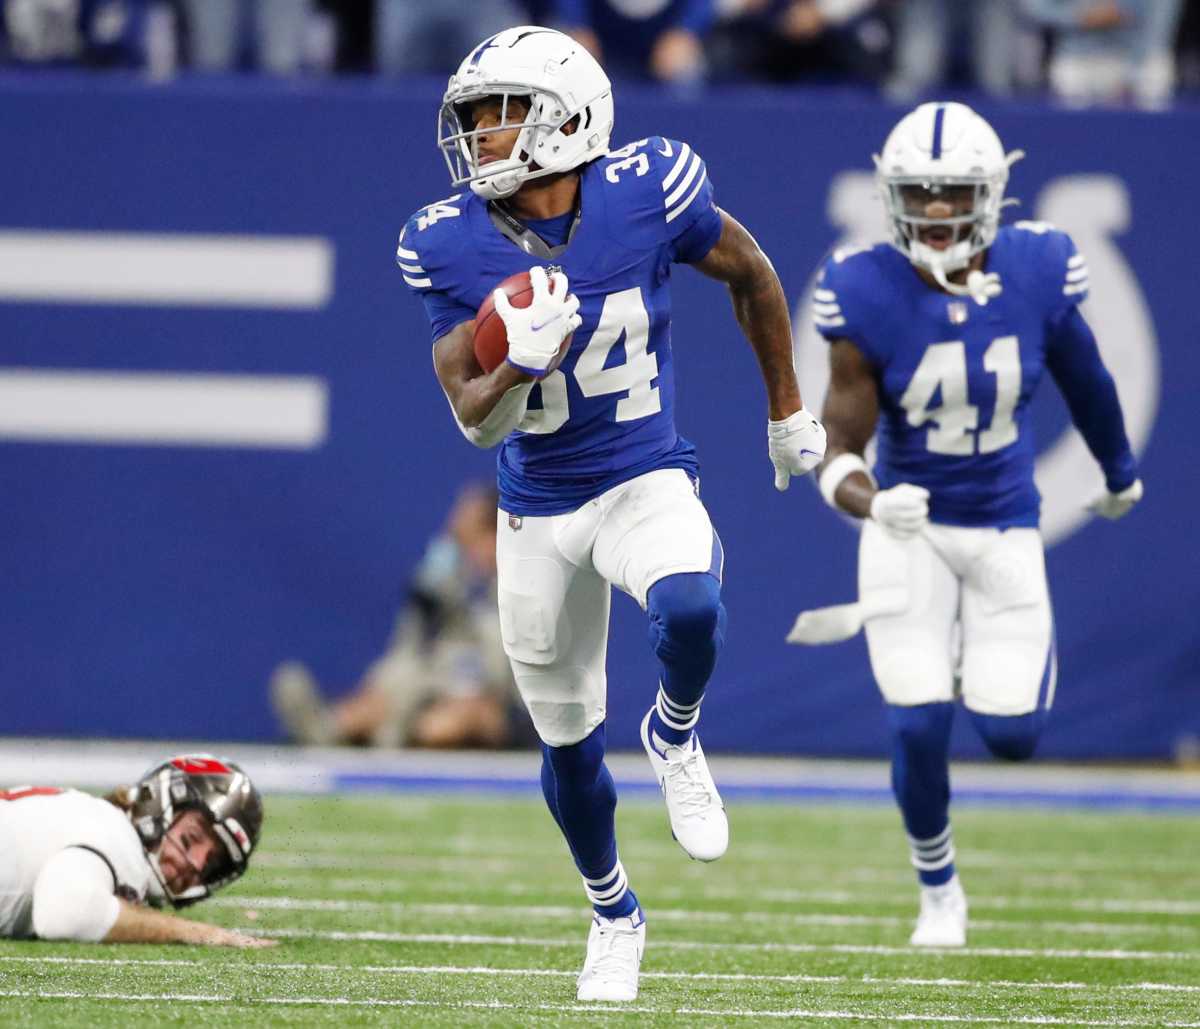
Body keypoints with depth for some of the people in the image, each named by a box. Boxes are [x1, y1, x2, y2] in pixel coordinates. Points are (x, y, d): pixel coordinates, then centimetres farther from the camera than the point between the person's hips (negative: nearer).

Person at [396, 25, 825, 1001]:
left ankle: (675, 738, 0)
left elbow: (750, 273, 3)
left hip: (647, 484, -2)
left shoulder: (646, 193, -17)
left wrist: (788, 410, 13)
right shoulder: (451, 246, -12)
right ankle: (613, 913, 39)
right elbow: (474, 418, -9)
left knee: (688, 612, -35)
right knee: (568, 742, 12)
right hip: (539, 510, 2)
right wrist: (521, 364, -32)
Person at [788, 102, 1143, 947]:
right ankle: (939, 893, 20)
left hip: (1004, 528, 2)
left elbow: (1083, 378, 9)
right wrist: (871, 502, -40)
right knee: (920, 730, -9)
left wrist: (1121, 472, 26)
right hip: (908, 528, -2)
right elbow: (838, 453, -16)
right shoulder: (869, 298, -19)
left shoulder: (1036, 273, -12)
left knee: (1012, 736, -3)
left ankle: (980, 654, 36)